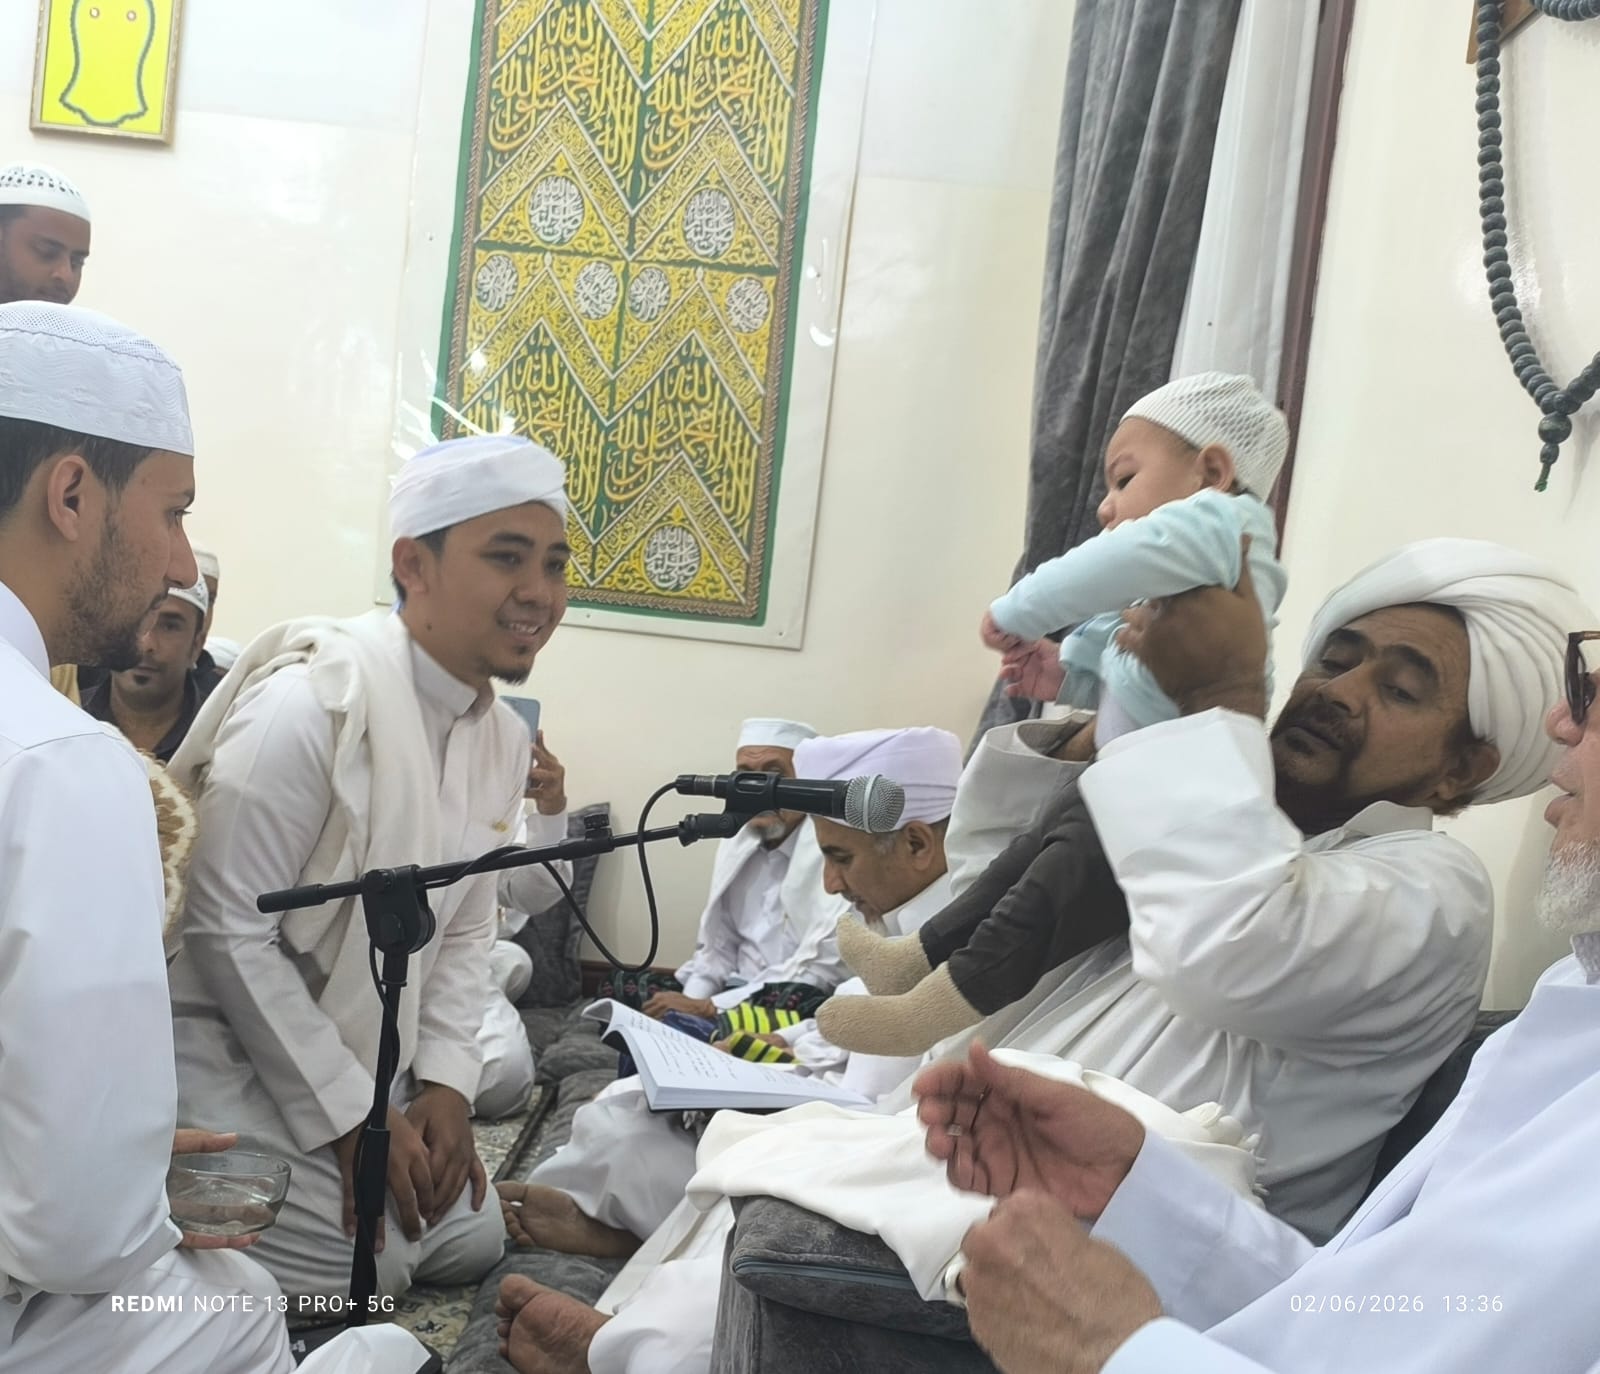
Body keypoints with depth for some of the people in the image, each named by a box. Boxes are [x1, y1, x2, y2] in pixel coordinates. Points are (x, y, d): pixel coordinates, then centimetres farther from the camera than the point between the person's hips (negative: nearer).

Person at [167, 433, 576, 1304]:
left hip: (368, 1055, 8)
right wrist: (352, 1116, -19)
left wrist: (444, 1080, -4)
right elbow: (227, 928, -23)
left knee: (468, 1243, 10)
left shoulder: (504, 739, 0)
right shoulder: (312, 701, -24)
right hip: (241, 1057, -8)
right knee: (360, 1273, -11)